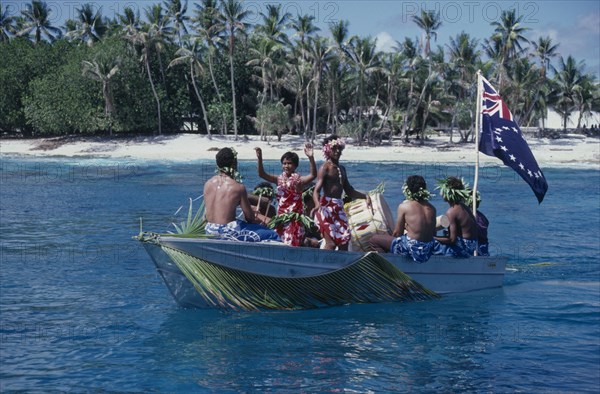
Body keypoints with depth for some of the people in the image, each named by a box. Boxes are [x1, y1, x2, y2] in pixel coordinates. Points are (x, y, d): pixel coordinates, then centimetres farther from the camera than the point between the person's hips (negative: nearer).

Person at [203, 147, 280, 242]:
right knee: (273, 236, -4)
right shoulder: (238, 187, -13)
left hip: (209, 230, 7)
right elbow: (249, 217, -6)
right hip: (227, 232, -7)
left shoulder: (208, 184, 2)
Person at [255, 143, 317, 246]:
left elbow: (313, 175, -25)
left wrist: (311, 158, -40)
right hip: (281, 219, 6)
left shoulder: (298, 180, -8)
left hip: (294, 218, -6)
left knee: (292, 244, -10)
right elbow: (262, 174, 2)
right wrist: (260, 158, -14)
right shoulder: (280, 179, 8)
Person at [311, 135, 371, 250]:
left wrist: (365, 196, 12)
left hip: (339, 207, 8)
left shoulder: (341, 168, 18)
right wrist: (317, 204, -37)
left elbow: (349, 191, 27)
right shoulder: (325, 167, -6)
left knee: (344, 241, 1)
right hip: (326, 207, -8)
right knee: (331, 243, -16)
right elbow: (316, 190, -17)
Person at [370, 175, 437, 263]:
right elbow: (433, 233, 12)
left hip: (412, 249, -6)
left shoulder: (404, 206, -8)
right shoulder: (431, 208, 4)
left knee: (374, 240, 7)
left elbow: (397, 233, -4)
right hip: (429, 250, 6)